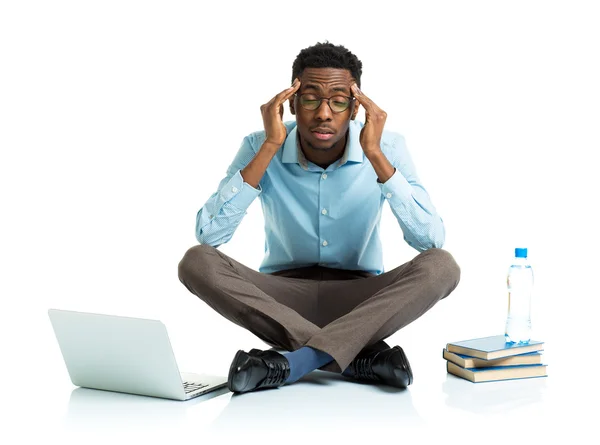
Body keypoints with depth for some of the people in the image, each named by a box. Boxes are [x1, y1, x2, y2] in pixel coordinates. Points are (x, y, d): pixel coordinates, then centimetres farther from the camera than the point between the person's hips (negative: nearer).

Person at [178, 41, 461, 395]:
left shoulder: (387, 148, -11)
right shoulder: (260, 148, -11)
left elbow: (431, 240, -23)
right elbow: (208, 234, -23)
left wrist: (374, 154, -27)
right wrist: (269, 146, -25)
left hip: (361, 299, 0)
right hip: (282, 298, 1)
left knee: (440, 266, -29)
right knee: (197, 262, -28)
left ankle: (295, 360, -32)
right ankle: (360, 355, -29)